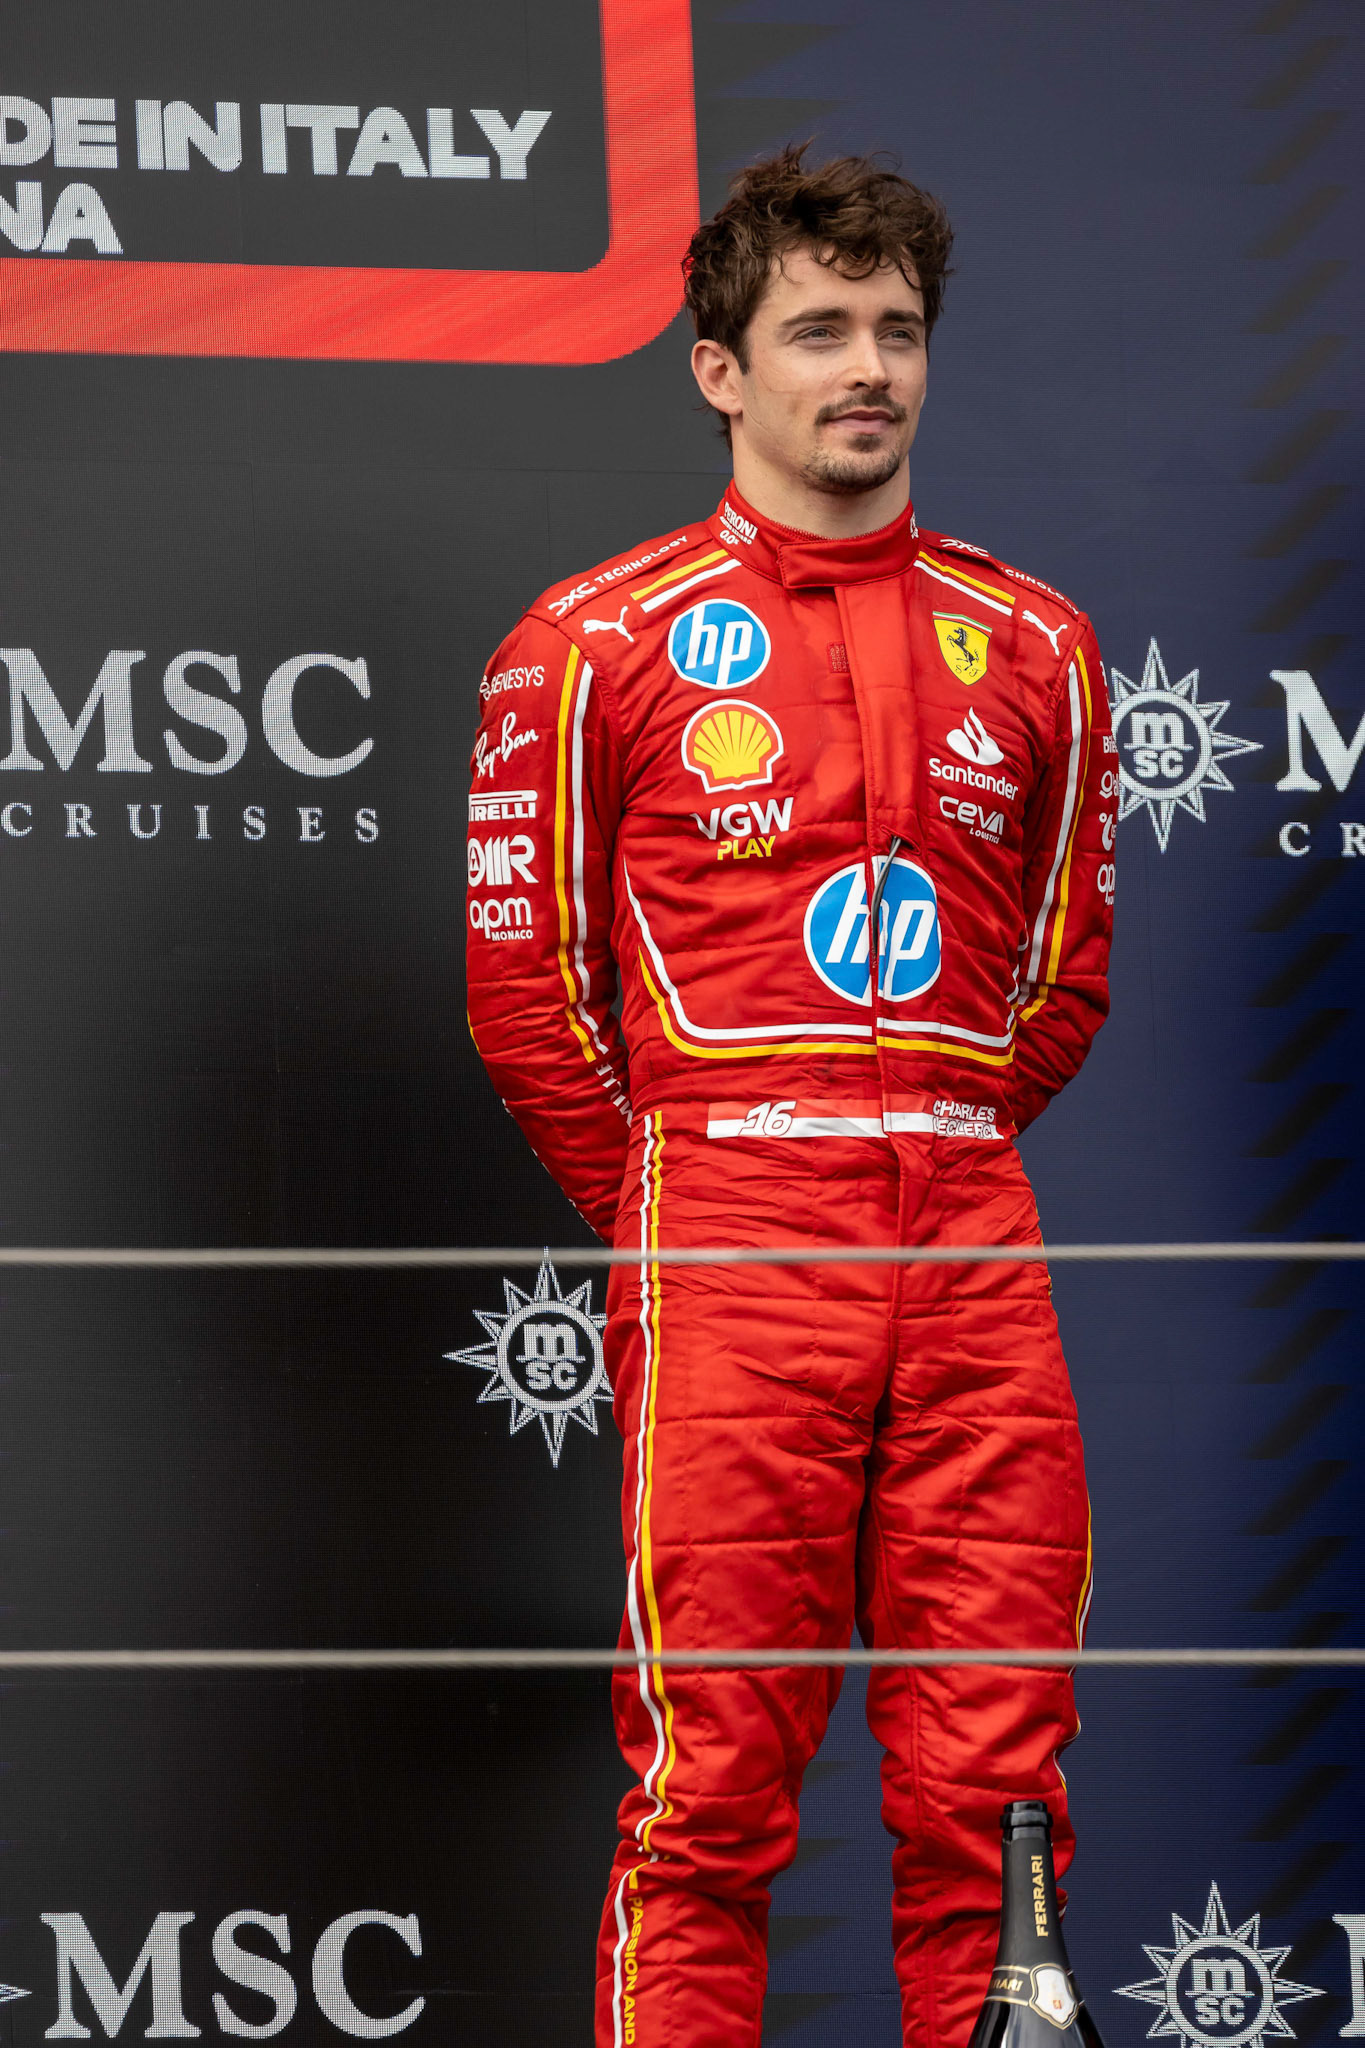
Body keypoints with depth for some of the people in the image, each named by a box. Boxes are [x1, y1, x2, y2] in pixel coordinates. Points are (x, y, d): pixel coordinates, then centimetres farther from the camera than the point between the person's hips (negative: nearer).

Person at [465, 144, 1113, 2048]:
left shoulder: (1033, 646, 13)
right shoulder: (602, 641, 3)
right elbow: (523, 977, 6)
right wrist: (665, 1205, 9)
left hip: (971, 1245, 3)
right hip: (728, 1254, -3)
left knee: (992, 1783, 2)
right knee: (711, 1790, -5)